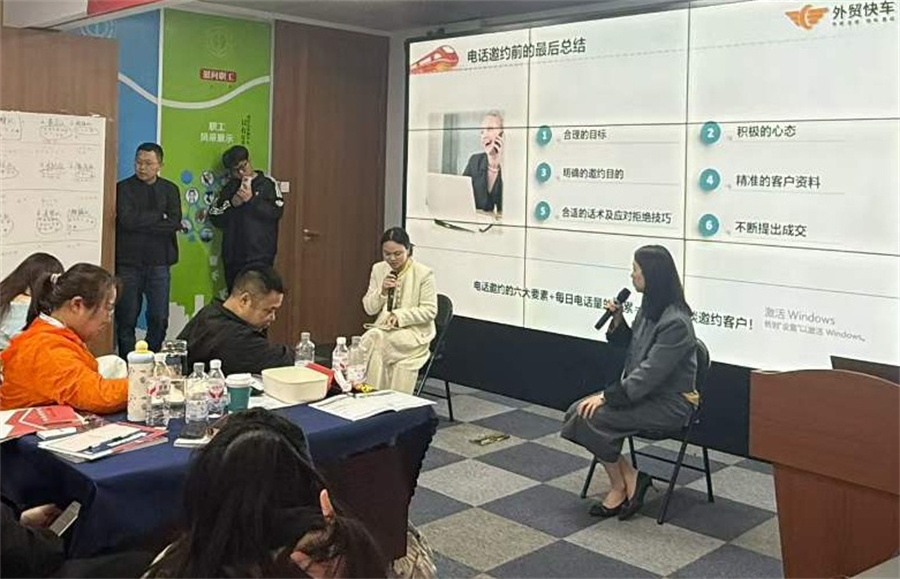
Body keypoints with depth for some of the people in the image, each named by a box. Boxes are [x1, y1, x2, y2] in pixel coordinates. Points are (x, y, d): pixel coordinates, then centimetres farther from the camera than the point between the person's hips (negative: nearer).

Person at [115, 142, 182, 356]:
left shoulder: (169, 190, 10)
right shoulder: (124, 188, 4)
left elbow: (175, 223, -5)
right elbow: (127, 220, -12)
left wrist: (141, 223, -10)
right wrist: (159, 216, -5)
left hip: (159, 263, 2)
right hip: (129, 262, -1)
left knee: (159, 319, 1)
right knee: (127, 319, 1)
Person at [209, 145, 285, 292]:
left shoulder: (267, 183, 3)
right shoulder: (229, 187, 15)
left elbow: (277, 211, -9)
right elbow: (215, 218, 10)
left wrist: (251, 199, -16)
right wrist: (231, 204, -6)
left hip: (259, 257, -5)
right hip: (233, 256, 5)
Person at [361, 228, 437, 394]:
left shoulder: (424, 274, -8)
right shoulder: (378, 269, 6)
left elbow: (430, 311, -8)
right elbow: (369, 309, 8)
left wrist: (400, 316, -19)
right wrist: (382, 291, -12)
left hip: (414, 332, -4)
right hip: (383, 328, 4)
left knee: (378, 342, -31)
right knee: (370, 339, -29)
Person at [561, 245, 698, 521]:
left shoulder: (675, 322, -22)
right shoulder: (650, 307, 5)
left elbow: (650, 374, -25)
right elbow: (631, 347, 19)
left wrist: (607, 396, -23)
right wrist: (618, 321, 1)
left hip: (668, 403, -9)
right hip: (643, 391, 9)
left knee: (591, 418, -21)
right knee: (577, 412, -8)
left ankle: (623, 483, 1)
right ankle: (626, 479, 0)